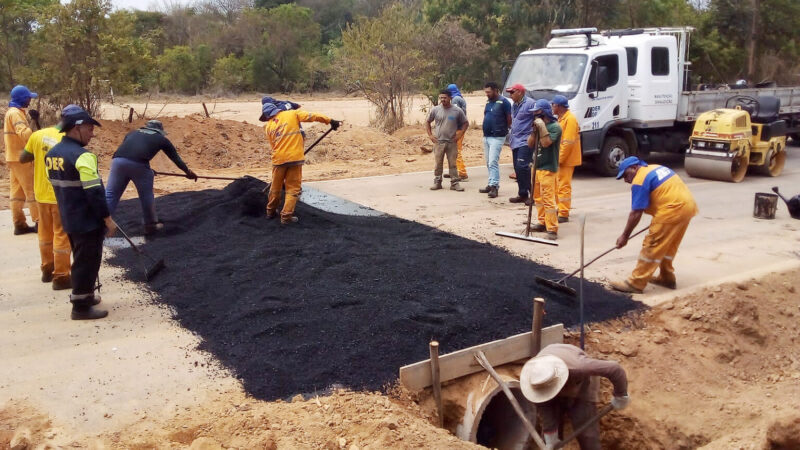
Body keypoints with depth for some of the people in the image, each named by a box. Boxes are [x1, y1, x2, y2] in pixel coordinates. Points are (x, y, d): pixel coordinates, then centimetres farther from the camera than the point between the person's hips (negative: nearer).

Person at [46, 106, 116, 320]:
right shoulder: (82, 156, -21)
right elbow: (94, 192, -22)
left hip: (69, 218, 9)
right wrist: (108, 218, -15)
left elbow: (58, 184, 15)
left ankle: (83, 295, 36)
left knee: (80, 258, 23)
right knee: (88, 261, 1)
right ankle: (81, 307, 9)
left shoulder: (52, 154, 8)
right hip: (88, 221, -9)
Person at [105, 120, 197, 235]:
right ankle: (151, 225, 27)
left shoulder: (133, 133, 32)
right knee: (146, 196, 15)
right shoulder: (161, 139, 25)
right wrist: (188, 172, 49)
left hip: (118, 160, 3)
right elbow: (176, 157, 34)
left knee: (110, 194, 8)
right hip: (139, 164, -3)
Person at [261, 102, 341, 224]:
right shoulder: (292, 114, 1)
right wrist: (330, 121, -4)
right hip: (295, 158, -3)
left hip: (278, 159, 3)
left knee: (275, 187, 19)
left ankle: (271, 211, 34)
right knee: (293, 189, 4)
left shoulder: (268, 126, 9)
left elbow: (273, 144, 15)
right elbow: (312, 116, -5)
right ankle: (286, 216, 0)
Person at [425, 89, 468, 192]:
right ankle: (437, 182, 16)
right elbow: (427, 122, 12)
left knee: (452, 164, 3)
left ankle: (454, 183, 9)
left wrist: (459, 135, -1)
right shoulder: (435, 110, 1)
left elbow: (465, 123, 9)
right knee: (438, 163, 6)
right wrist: (430, 135, 3)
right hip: (438, 142, 1)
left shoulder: (457, 111, 0)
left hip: (452, 142, -1)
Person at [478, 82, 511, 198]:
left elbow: (509, 119, -7)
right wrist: (486, 129, 10)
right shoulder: (488, 102, 13)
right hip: (486, 136, 8)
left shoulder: (503, 102, -10)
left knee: (493, 162, -12)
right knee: (488, 162, 12)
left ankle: (494, 186, -10)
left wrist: (504, 129, 1)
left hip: (497, 137, -8)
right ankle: (491, 184, 19)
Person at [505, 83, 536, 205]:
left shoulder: (530, 103, -10)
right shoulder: (514, 105, 18)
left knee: (522, 166, -17)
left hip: (525, 141, -9)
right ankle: (522, 194, 17)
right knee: (518, 169, 9)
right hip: (516, 142, 9)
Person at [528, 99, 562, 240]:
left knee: (548, 198, -11)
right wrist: (534, 130, -5)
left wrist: (542, 127, -19)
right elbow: (530, 144, 7)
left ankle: (552, 229, -10)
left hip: (548, 168, -8)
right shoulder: (539, 125, 11)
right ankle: (543, 222, 28)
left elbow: (546, 143, -21)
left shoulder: (555, 126, -10)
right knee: (537, 196, 16)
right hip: (537, 165, 8)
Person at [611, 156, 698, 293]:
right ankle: (666, 277, 32)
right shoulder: (656, 168, 20)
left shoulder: (639, 181, -8)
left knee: (652, 247, -4)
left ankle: (636, 283, -1)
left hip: (673, 210, -10)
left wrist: (624, 236, -3)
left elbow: (636, 213, -10)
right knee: (668, 246, 22)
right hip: (687, 205, 10)